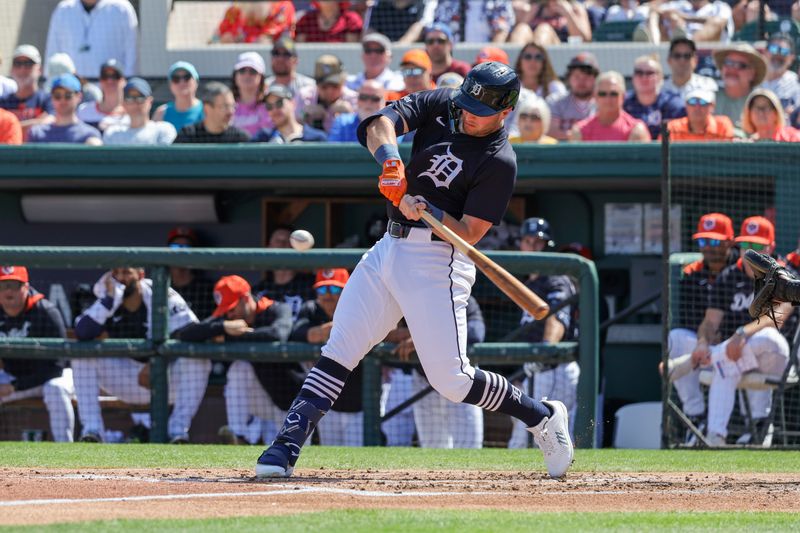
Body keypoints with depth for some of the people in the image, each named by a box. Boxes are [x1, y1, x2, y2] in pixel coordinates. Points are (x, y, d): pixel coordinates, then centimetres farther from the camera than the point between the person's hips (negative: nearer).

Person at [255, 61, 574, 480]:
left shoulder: (498, 163, -11)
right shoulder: (442, 105, 6)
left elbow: (469, 234, -14)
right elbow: (381, 123, -7)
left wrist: (427, 211, -29)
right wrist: (390, 160, -27)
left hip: (437, 260, -6)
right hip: (389, 249, 6)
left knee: (451, 380, -9)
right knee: (338, 350, -1)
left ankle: (542, 417, 11)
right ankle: (287, 446, -3)